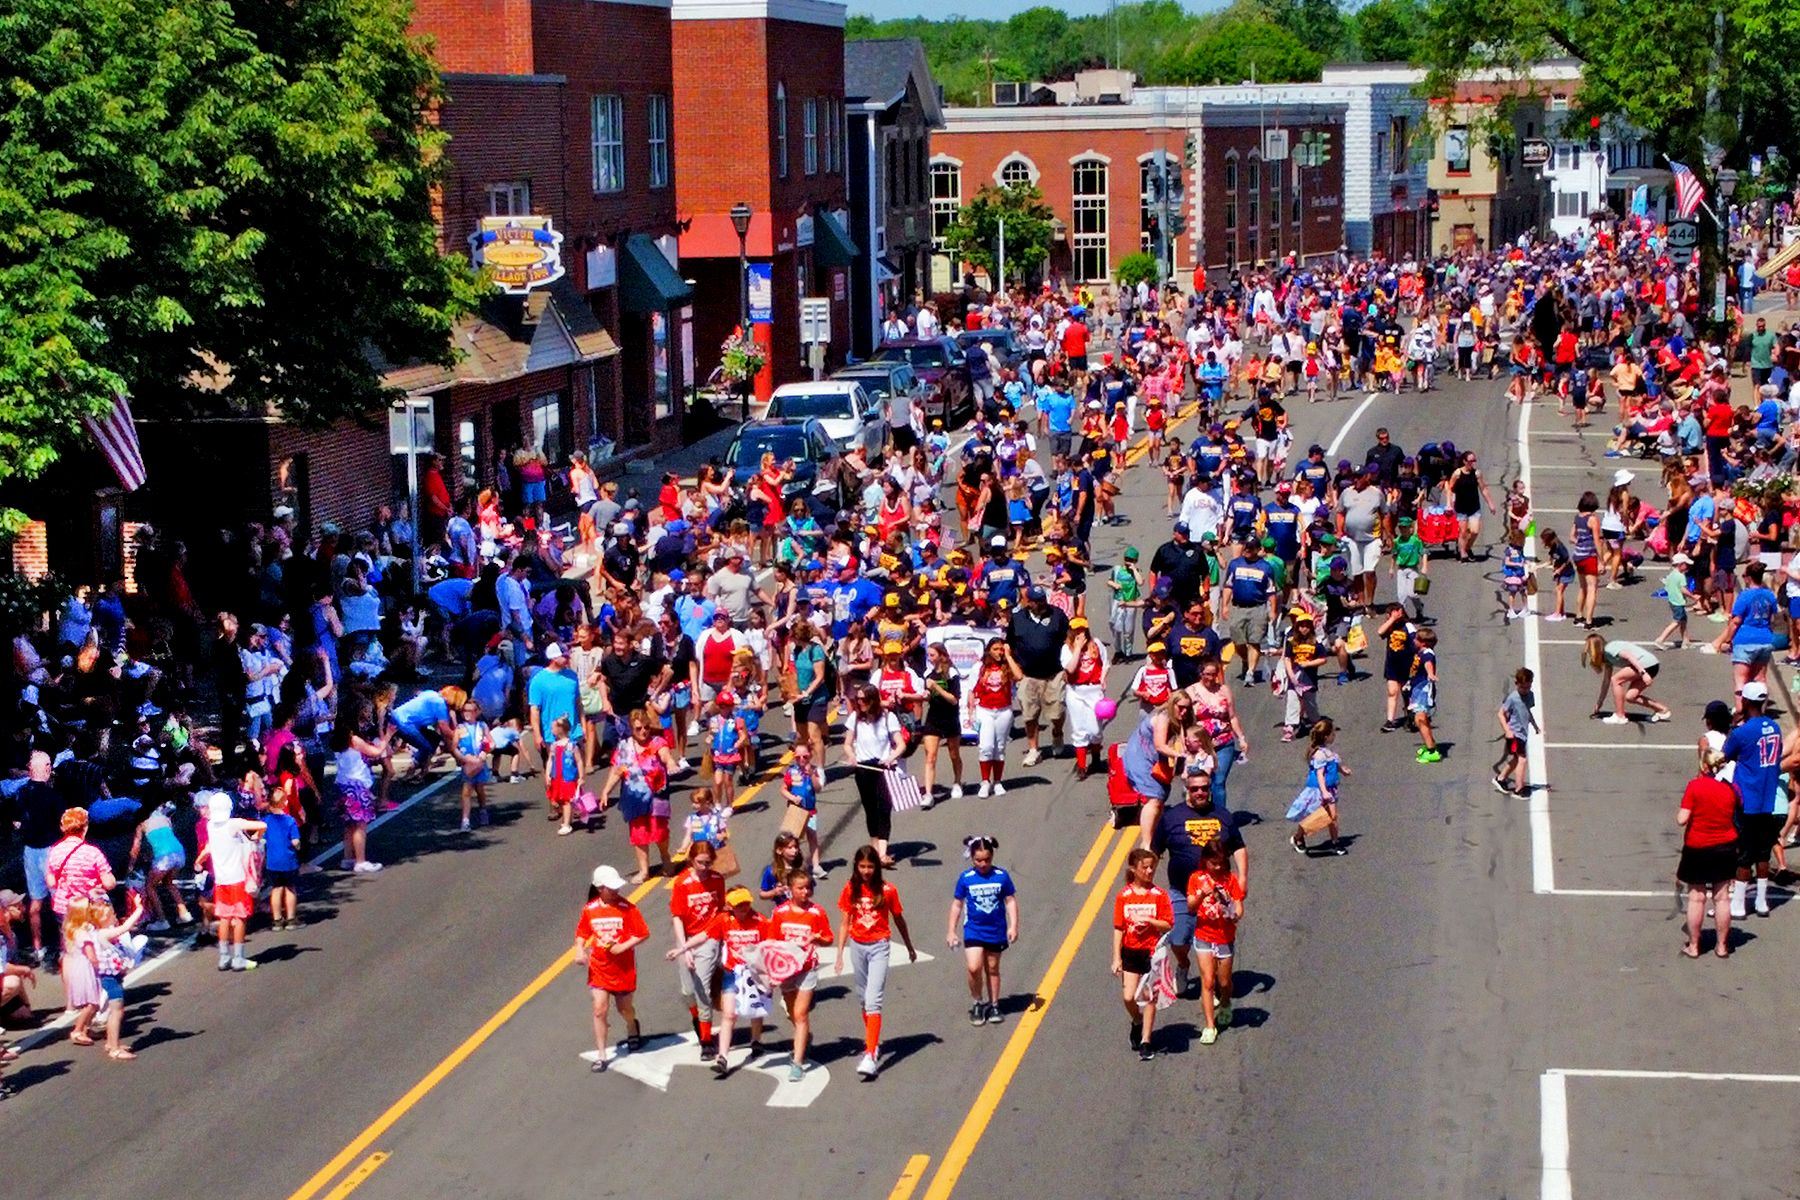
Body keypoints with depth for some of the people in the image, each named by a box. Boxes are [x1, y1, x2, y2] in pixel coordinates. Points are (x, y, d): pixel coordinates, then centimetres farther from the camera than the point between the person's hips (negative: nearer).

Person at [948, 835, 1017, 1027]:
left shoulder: (1001, 876, -6)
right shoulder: (966, 878, -6)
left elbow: (1011, 901, 2)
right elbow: (957, 904, 3)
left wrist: (1013, 926, -5)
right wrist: (951, 930, 3)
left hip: (996, 931, 1)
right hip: (973, 930, -1)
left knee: (992, 969, 12)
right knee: (974, 968, -14)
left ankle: (993, 1006, 26)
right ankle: (977, 1004, 6)